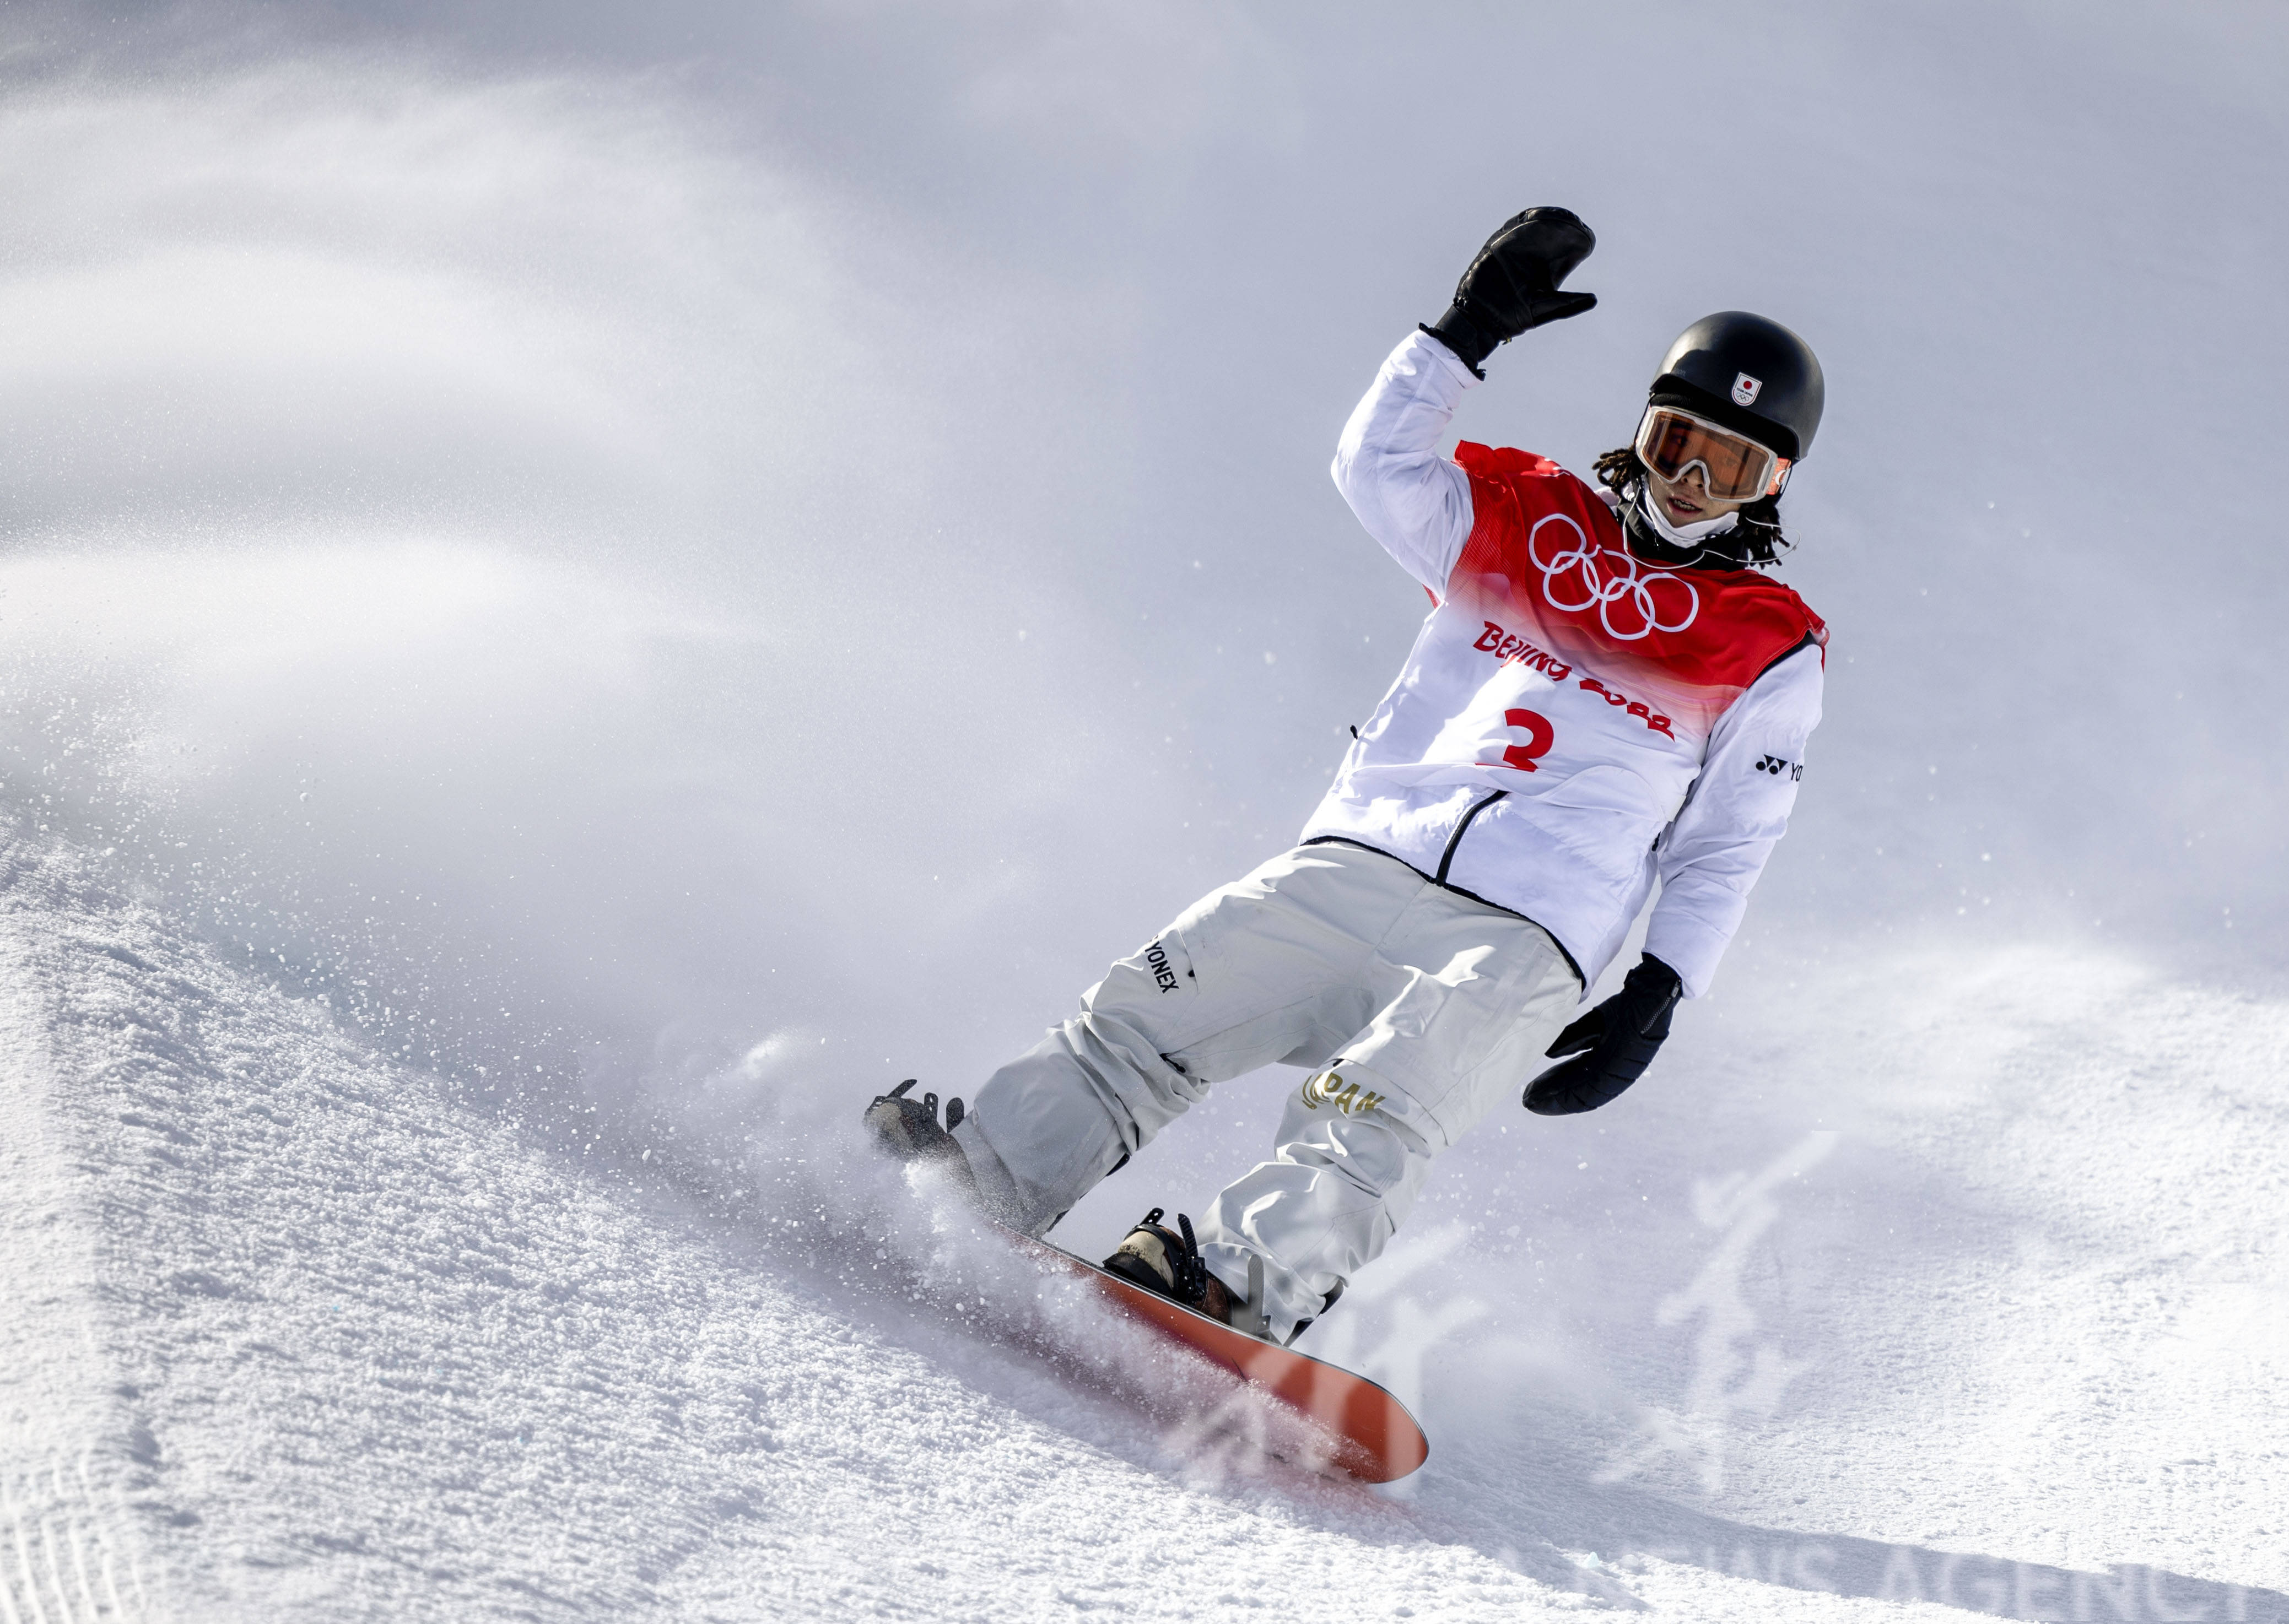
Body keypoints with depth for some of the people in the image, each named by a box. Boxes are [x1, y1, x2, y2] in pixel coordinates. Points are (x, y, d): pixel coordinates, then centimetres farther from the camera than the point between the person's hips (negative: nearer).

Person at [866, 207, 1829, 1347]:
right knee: (1152, 1010, -13)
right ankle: (982, 1181, -13)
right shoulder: (1523, 516, 17)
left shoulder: (1772, 654, 11)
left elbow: (1723, 858, 10)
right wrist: (1468, 329, -5)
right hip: (1359, 861, 3)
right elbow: (1376, 470, 4)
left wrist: (1655, 999, -3)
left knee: (1375, 1109, -27)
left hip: (1518, 947, -3)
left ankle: (1246, 1286, -43)